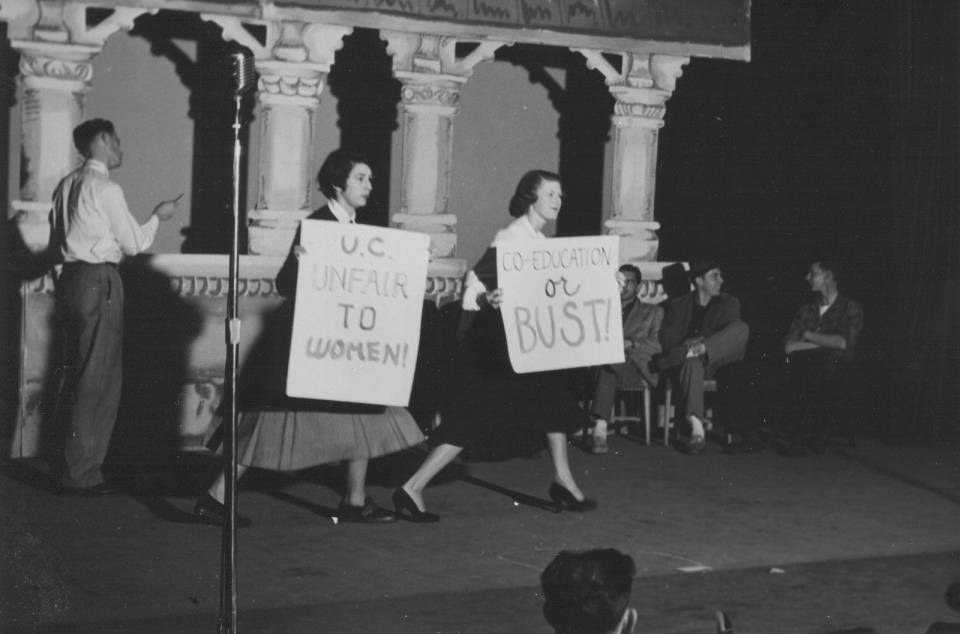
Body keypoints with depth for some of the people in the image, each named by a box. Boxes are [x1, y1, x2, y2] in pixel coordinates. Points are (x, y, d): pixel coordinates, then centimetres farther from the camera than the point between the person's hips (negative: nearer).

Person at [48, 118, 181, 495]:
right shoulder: (106, 189, -12)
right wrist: (157, 217, 9)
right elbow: (134, 244, -7)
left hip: (70, 278, 9)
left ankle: (74, 467, 21)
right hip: (99, 282, -9)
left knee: (77, 375, 15)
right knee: (98, 379, -5)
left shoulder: (66, 186, 13)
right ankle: (82, 474, -4)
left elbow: (56, 247, 17)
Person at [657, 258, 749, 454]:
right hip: (687, 364, -1)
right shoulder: (678, 305, 18)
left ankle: (696, 350, -40)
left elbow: (732, 334, 2)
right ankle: (697, 428, -52)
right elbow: (665, 339, 7)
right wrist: (687, 343, -16)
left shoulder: (729, 303, 19)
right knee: (691, 362, -40)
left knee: (742, 328, -25)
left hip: (716, 363, 1)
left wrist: (702, 344, -16)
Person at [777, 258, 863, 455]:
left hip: (835, 367, -3)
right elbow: (788, 346, 8)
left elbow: (844, 343, -8)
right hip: (804, 368, 3)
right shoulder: (806, 310, 21)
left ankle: (797, 437, -22)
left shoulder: (851, 308, 9)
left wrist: (809, 336, -1)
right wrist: (827, 342, -5)